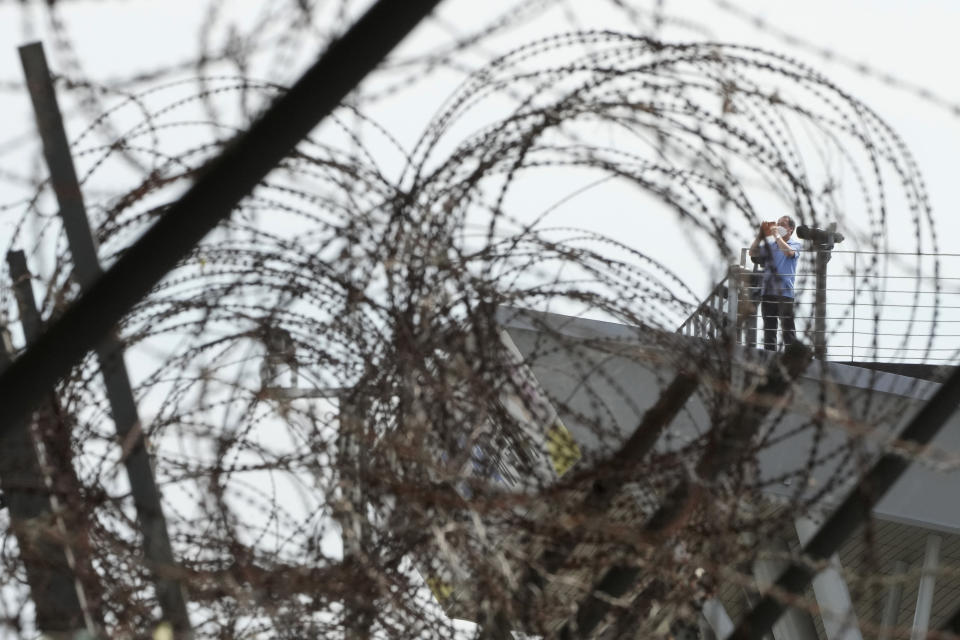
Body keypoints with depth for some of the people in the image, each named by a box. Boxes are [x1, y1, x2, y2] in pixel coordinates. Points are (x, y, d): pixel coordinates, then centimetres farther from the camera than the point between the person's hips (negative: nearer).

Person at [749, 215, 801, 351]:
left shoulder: (795, 245, 4)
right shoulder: (770, 245, 16)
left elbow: (788, 252, -18)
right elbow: (753, 252, 9)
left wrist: (777, 235, -10)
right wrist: (760, 235, 2)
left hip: (784, 292, -5)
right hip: (768, 291, 5)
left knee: (788, 328, -6)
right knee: (769, 328, 8)